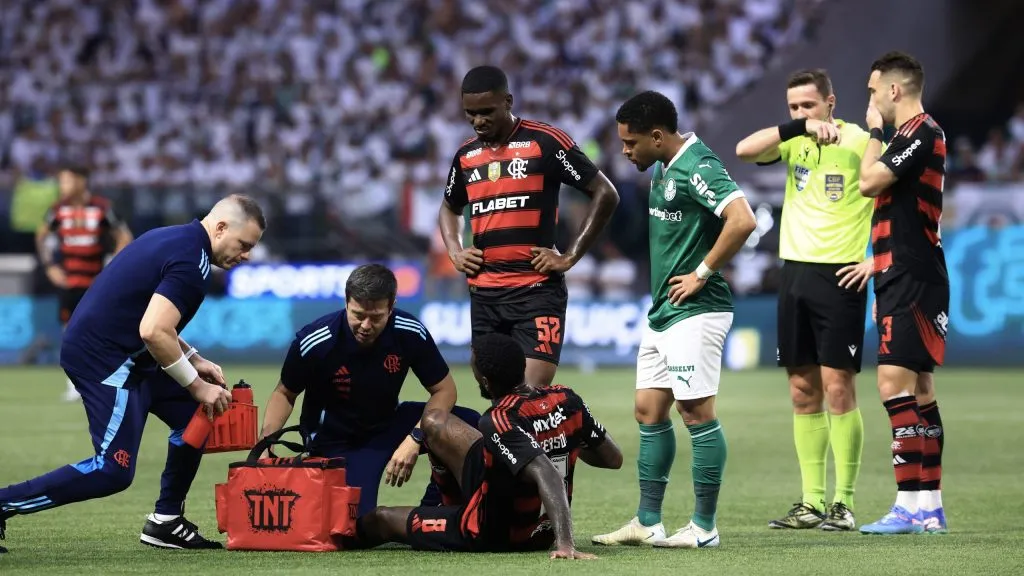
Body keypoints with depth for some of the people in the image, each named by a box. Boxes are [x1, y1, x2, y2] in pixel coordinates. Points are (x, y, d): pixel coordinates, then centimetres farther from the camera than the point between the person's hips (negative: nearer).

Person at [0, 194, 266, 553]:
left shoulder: (174, 239, 15)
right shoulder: (190, 261, -17)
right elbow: (153, 332, -27)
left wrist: (194, 361, 16)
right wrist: (197, 386, -16)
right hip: (104, 359, -11)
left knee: (194, 414, 13)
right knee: (113, 470, -11)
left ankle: (165, 523, 19)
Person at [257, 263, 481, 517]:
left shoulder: (410, 333, -19)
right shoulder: (313, 342, -24)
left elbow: (444, 389, -8)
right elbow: (285, 394, -6)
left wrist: (415, 438, -24)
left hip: (389, 424, 3)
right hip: (336, 442, -3)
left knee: (470, 424, -18)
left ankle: (435, 506, 3)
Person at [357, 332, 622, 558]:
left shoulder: (499, 422, -31)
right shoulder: (567, 399, -13)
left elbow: (548, 477, -42)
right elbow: (613, 459, -3)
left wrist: (566, 544, -48)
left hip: (494, 535, -7)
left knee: (382, 517, 14)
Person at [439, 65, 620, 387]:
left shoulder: (545, 142, -6)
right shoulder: (466, 155, 12)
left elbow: (605, 195, -4)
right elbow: (450, 209, 32)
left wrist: (570, 257, -7)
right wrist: (455, 253, 12)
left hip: (537, 290, -6)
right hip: (483, 294, 6)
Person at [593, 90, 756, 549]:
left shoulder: (697, 168, -16)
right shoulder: (664, 170, 14)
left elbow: (742, 220, -28)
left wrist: (702, 273, -20)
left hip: (694, 312, -10)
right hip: (661, 312, 10)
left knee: (695, 411, -6)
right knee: (649, 411, 10)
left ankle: (704, 527, -1)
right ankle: (647, 523, 16)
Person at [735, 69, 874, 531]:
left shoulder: (860, 142, -7)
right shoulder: (793, 142, 7)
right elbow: (744, 150, -10)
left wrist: (877, 260, -11)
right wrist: (800, 128, -19)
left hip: (840, 276, -6)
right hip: (795, 271, 6)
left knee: (837, 387, -7)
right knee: (802, 390, 7)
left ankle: (843, 503, -3)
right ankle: (811, 502, 12)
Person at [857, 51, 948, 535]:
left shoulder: (921, 133, -12)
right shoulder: (914, 136, 19)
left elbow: (869, 181, -18)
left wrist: (874, 132, -4)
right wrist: (881, 277, 24)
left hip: (913, 279, -11)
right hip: (903, 279, 11)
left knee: (895, 383, -15)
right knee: (918, 391, 11)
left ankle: (911, 505, -17)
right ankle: (930, 506, 13)